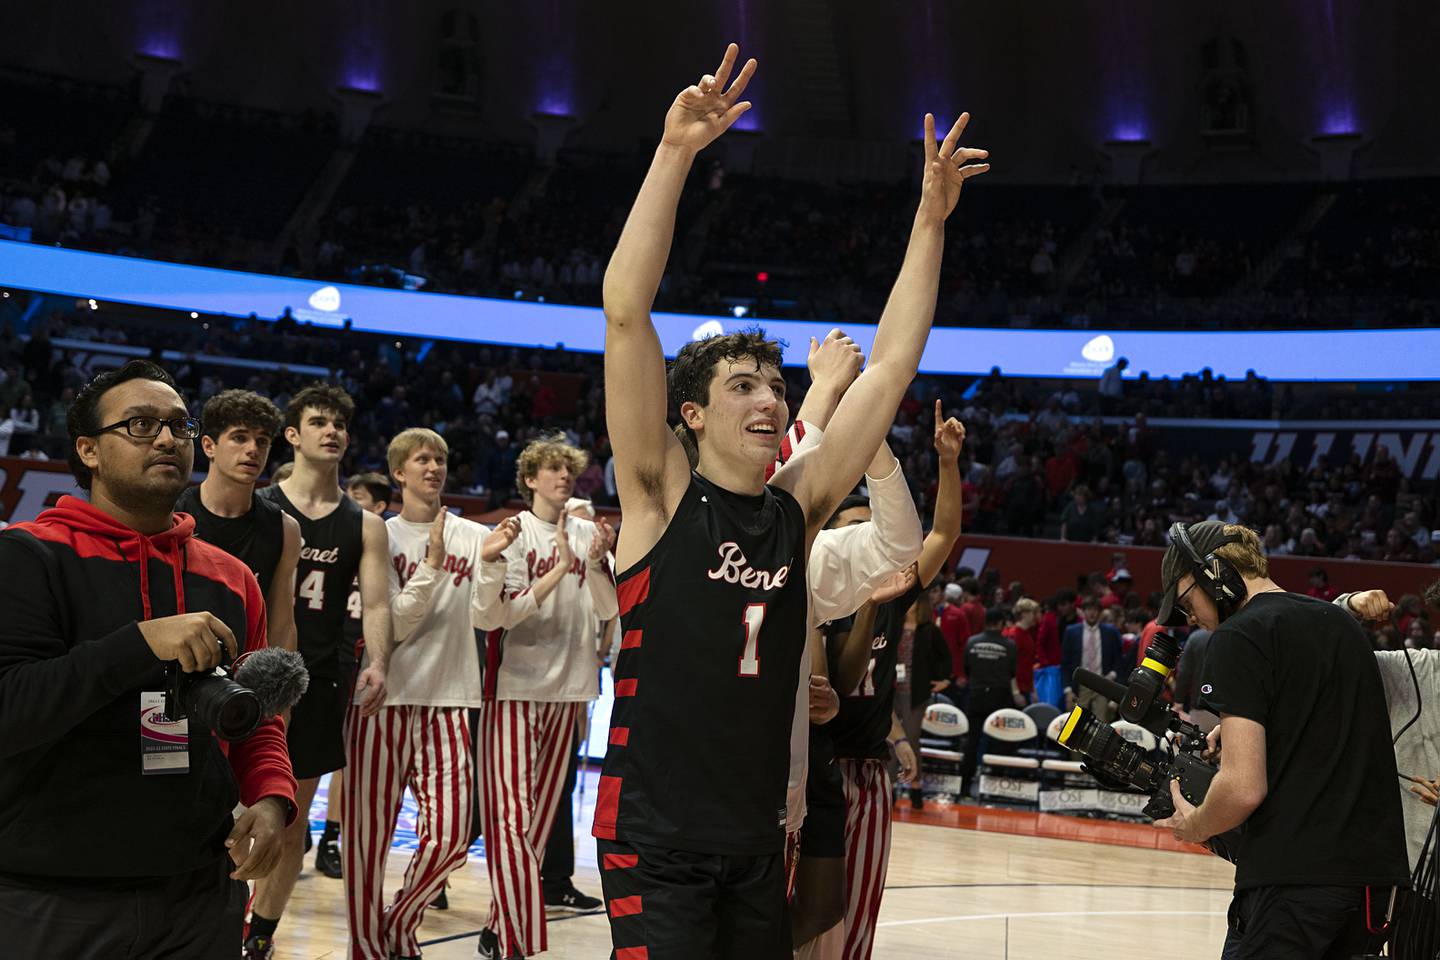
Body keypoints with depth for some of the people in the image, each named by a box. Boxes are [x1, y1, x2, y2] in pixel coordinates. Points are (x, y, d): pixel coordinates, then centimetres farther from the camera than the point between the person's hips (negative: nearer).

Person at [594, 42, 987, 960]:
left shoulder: (797, 506, 6)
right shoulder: (662, 495, -6)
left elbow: (891, 366, 7)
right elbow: (625, 309, -15)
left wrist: (931, 220, 3)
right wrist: (676, 153, -21)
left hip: (758, 835, 5)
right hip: (655, 835, -5)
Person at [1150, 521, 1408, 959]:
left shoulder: (1237, 636, -8)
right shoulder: (1343, 622, 16)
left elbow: (1244, 788, -17)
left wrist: (1194, 826, 2)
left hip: (1293, 877, -8)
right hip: (1374, 867, 8)